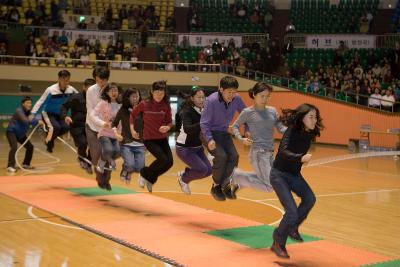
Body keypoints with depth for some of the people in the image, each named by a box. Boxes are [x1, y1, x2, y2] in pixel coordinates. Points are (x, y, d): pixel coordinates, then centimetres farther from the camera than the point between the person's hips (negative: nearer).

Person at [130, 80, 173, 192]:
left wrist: (167, 127, -22)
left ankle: (150, 179, 20)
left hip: (162, 138, 4)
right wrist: (132, 129, 1)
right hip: (149, 139, -4)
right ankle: (144, 174, 8)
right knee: (163, 159, -19)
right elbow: (133, 115, 6)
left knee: (169, 162, -4)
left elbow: (170, 122, 0)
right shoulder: (144, 104, -10)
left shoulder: (166, 106, -4)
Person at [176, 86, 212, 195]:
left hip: (197, 147, 7)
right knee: (202, 169, -18)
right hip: (184, 148, -7)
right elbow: (187, 129, -36)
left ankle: (185, 173, 24)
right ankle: (183, 179, 10)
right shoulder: (187, 111, -20)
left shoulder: (204, 111, -1)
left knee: (209, 170, 1)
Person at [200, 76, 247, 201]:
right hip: (211, 133, -5)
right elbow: (204, 123, -20)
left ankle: (225, 184, 8)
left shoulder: (237, 99, -12)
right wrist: (209, 139, -31)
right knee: (221, 156, -22)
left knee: (234, 156, -11)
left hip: (224, 133, 5)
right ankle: (216, 186, -1)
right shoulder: (211, 101, -25)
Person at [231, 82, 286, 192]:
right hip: (258, 153, -7)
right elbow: (235, 126, 6)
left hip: (270, 153, 7)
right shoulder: (248, 112, -5)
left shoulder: (272, 111, 8)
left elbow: (281, 128, 8)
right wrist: (241, 139, -11)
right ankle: (236, 175, 7)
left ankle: (239, 179, 29)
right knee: (269, 186, -8)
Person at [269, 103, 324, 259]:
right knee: (292, 212, -16)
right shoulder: (292, 131, -22)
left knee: (310, 199, -20)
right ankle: (278, 244, 7)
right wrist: (300, 158, -52)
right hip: (279, 175, -6)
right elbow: (284, 152, -38)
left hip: (294, 175, 6)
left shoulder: (310, 134, -2)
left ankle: (292, 227, 4)